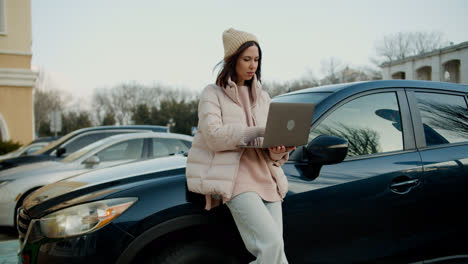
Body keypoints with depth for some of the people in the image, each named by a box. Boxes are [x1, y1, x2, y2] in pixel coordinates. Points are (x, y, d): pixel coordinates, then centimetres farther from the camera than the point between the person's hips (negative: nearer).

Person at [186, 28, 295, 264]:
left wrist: (277, 152, -10)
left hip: (266, 179, 6)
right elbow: (213, 136, -11)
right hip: (235, 178, -6)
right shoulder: (213, 94, 5)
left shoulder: (262, 97, 20)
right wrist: (259, 132, -18)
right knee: (271, 243, -19)